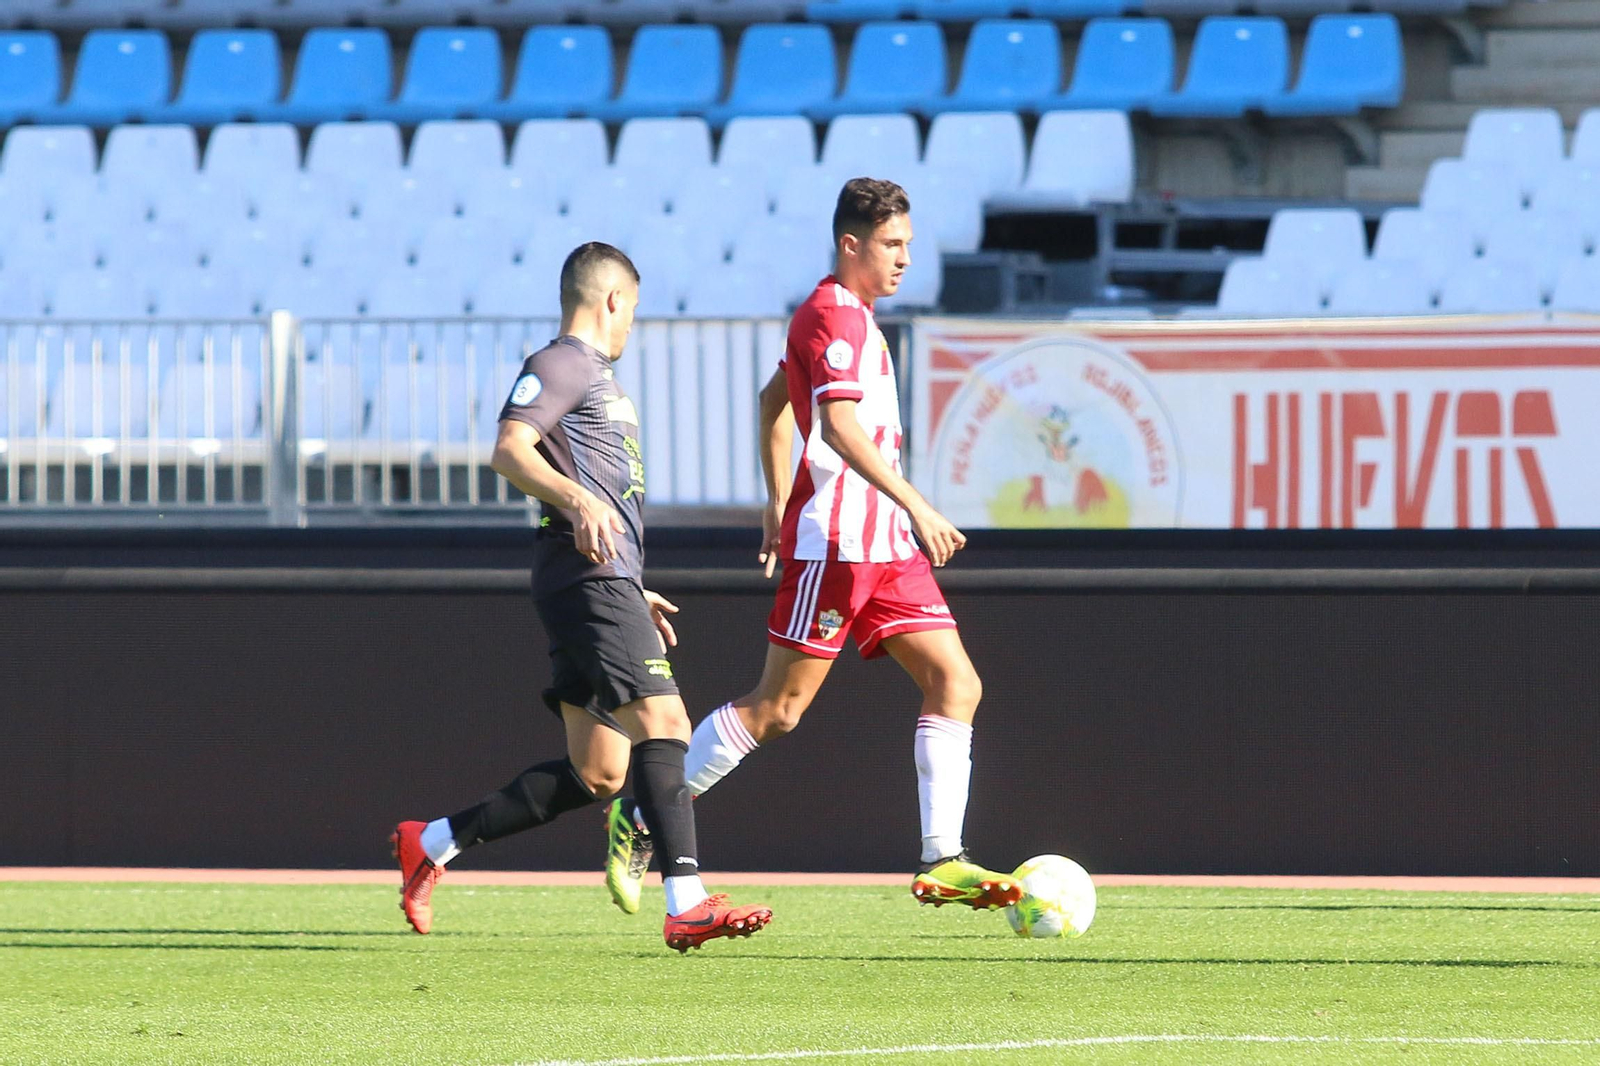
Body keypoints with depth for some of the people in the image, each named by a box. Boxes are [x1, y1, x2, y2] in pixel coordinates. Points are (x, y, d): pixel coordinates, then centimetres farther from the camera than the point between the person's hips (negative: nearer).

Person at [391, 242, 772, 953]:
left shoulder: (595, 376, 28)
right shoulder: (558, 365, -3)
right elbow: (509, 451, -18)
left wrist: (634, 594, 31)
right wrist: (579, 500, -32)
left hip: (608, 586, 10)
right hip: (589, 580, -10)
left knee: (597, 774, 5)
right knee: (662, 721, -19)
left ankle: (430, 844, 13)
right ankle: (687, 906, -27)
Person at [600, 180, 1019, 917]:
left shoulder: (848, 318, 19)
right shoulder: (834, 316, -12)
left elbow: (774, 399, 31)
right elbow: (841, 424, -25)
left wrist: (779, 503, 32)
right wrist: (915, 505, -29)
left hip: (885, 548, 10)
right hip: (835, 540, -10)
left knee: (955, 684, -1)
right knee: (778, 706, -6)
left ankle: (942, 863, -5)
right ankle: (641, 819, 5)